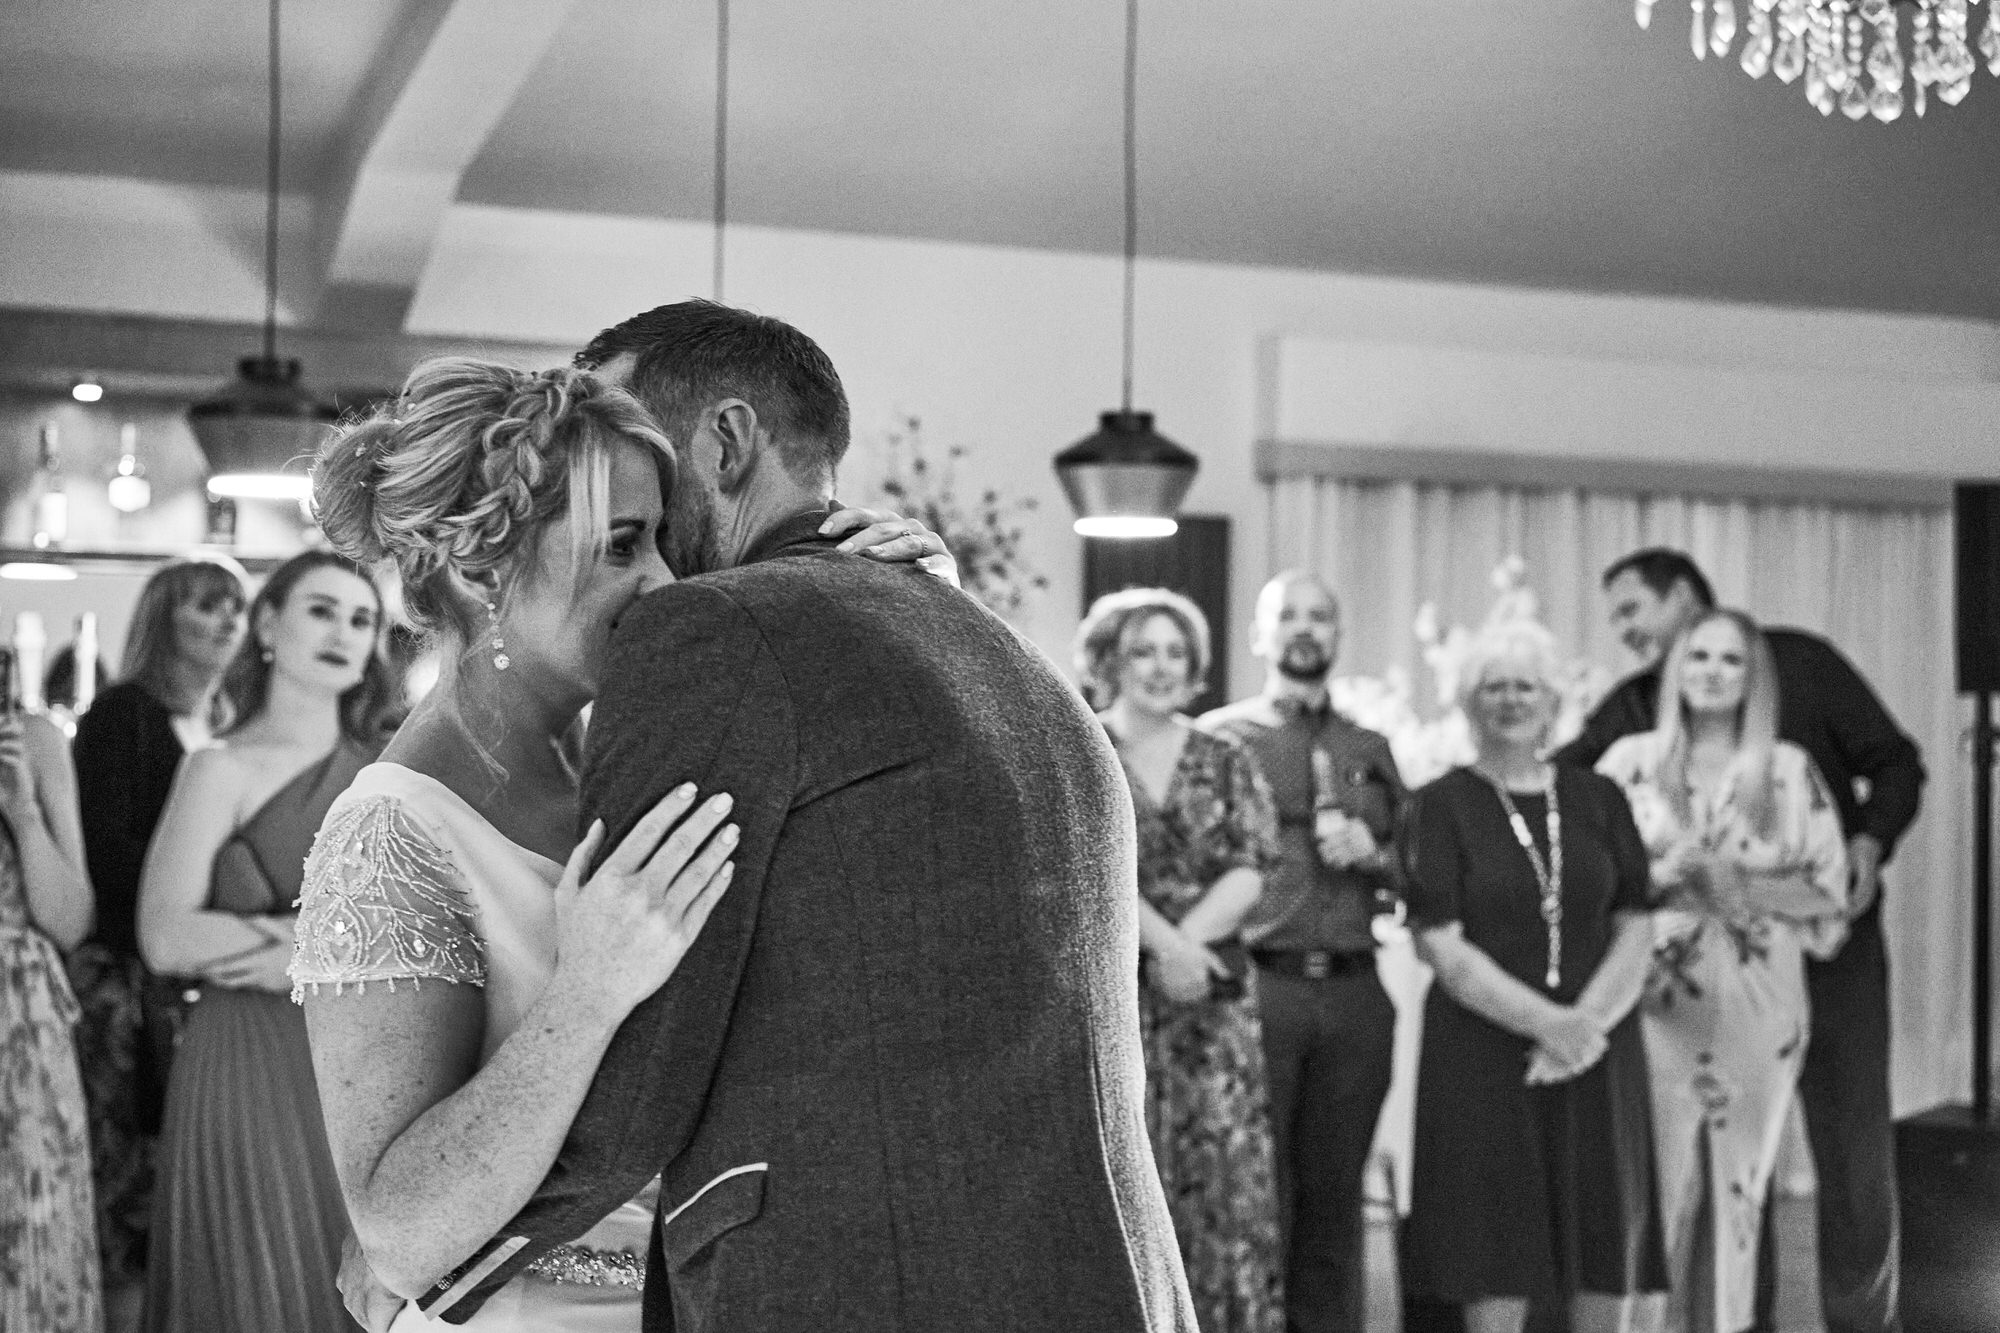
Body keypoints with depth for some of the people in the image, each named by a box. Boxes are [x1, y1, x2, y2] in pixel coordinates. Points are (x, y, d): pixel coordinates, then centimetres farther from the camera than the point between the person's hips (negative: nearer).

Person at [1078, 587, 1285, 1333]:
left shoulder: (1224, 762, 12)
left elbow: (1250, 872, 1)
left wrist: (1182, 943, -13)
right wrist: (1164, 943, -16)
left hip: (1211, 993, 3)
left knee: (1225, 1174, -1)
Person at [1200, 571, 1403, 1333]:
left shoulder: (1370, 750, 18)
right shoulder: (1219, 737, 5)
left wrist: (1371, 853, -1)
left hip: (1354, 993, 4)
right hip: (1256, 985, -4)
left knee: (1334, 1199, 7)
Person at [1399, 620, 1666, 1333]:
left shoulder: (1598, 799, 11)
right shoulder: (1443, 805, 1)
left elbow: (1636, 929, 7)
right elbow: (1443, 947, -6)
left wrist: (1585, 1020, -10)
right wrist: (1547, 1021, -15)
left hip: (1596, 1052, 3)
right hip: (1483, 1053, -3)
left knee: (1605, 1274, 3)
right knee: (1496, 1275, -2)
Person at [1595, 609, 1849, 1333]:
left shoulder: (1789, 769, 6)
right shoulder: (1630, 760, 4)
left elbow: (1830, 893, 3)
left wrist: (1742, 884, -10)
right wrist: (1667, 873, -12)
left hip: (1758, 1002, 1)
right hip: (1658, 1000, -1)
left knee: (1739, 1181, 6)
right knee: (1658, 1182, -4)